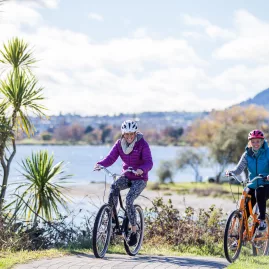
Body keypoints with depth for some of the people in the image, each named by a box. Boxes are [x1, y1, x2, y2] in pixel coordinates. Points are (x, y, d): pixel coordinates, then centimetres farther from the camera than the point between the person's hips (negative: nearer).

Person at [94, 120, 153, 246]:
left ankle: (134, 232, -11)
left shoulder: (142, 144, -14)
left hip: (140, 179, -4)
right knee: (114, 187, -30)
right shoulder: (119, 144, -2)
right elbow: (110, 158, -11)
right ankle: (111, 218, -25)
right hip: (126, 176, 4)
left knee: (128, 200, -25)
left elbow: (149, 162, -22)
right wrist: (100, 164, -32)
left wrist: (141, 169, -45)